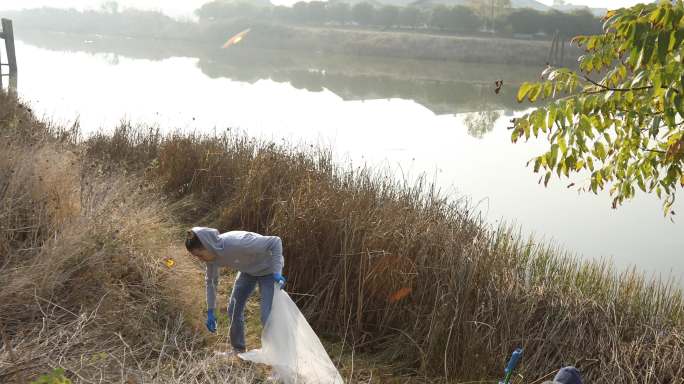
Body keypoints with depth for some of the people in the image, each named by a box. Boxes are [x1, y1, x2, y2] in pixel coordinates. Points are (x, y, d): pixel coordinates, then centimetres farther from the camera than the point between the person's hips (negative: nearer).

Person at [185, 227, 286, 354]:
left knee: (267, 316, -14)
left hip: (268, 269, -7)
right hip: (248, 270, 7)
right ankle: (238, 350, 28)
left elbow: (275, 241, -35)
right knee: (233, 310, 10)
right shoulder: (211, 255, -18)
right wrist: (210, 311, 0)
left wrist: (277, 272, -40)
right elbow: (211, 281, 1)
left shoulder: (237, 244, -41)